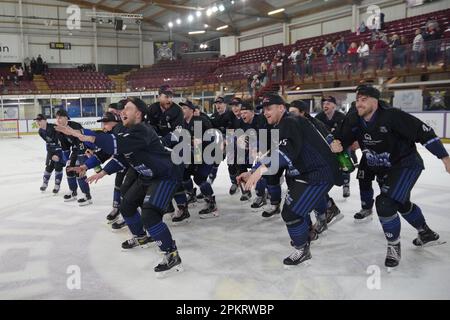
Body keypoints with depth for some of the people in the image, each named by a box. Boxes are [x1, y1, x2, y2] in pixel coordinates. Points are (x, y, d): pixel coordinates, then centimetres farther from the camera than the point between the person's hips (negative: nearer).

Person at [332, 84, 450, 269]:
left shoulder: (392, 116, -27)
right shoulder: (354, 121, -10)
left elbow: (423, 131, -24)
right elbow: (342, 138, -3)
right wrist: (336, 144, -29)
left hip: (407, 165, -8)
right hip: (384, 170, 8)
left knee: (385, 203, -22)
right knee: (402, 203, 25)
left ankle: (394, 246, 0)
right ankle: (426, 233, 51)